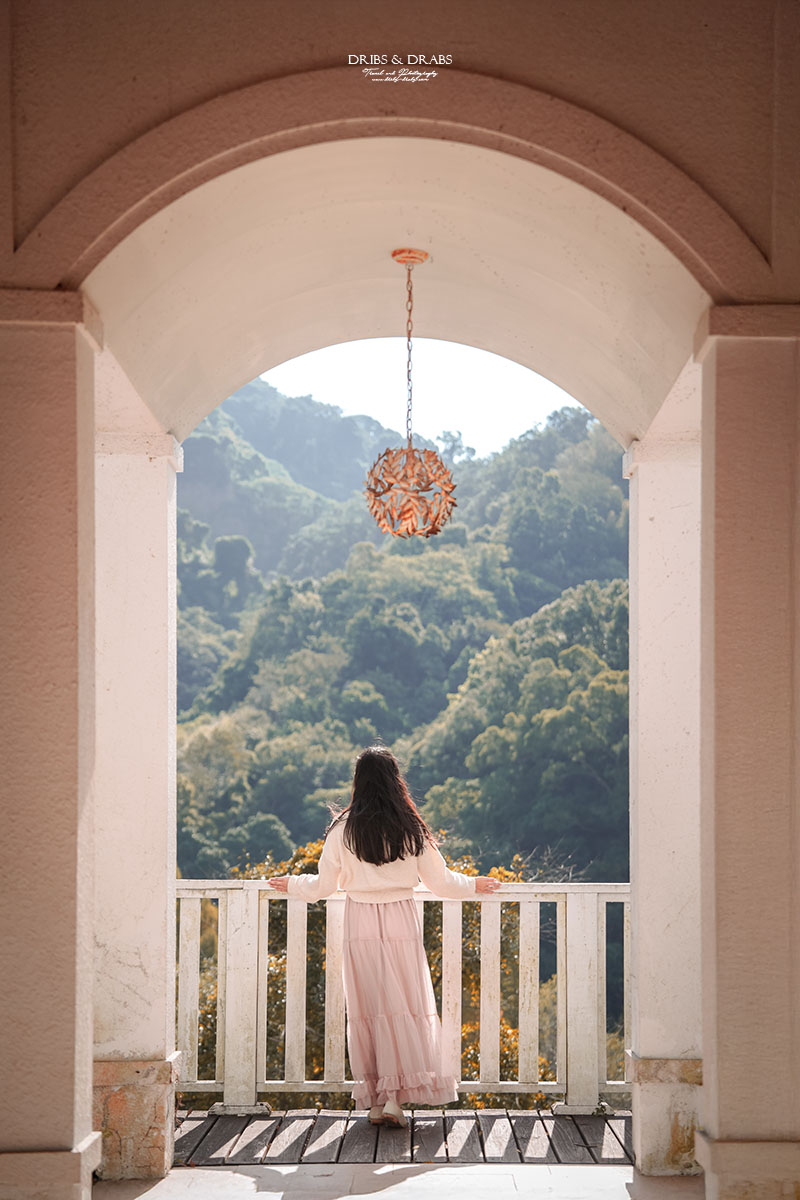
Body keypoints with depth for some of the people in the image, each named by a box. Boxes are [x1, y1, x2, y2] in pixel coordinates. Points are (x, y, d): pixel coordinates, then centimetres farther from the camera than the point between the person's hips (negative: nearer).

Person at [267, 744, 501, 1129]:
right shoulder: (411, 828, -3)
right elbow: (440, 881, 3)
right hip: (402, 922, -1)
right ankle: (396, 1095, -1)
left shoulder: (342, 830, -3)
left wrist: (292, 884, 24)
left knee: (366, 1008, 7)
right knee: (405, 1005, 5)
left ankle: (374, 1099, 9)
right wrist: (473, 885, 22)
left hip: (359, 924, 1)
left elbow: (324, 886, 5)